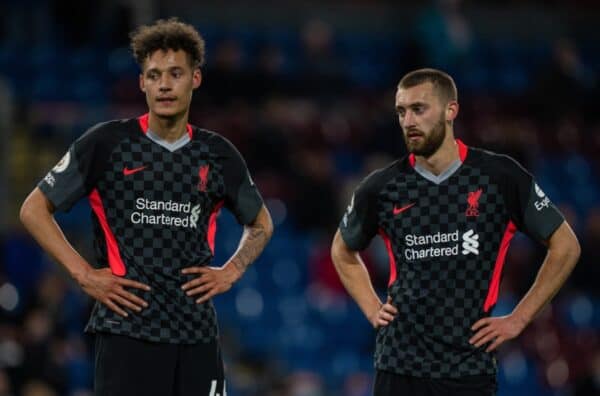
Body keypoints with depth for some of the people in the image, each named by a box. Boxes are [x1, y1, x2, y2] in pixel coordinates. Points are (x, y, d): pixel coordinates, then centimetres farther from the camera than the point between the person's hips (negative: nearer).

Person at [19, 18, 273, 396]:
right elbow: (34, 209, 3)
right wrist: (84, 274, -6)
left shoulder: (217, 154, 9)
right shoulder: (107, 143, -1)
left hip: (197, 335, 4)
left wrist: (230, 273, 8)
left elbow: (261, 223, 26)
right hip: (127, 331, -4)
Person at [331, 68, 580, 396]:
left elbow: (565, 246, 5)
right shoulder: (381, 187, 2)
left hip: (470, 367, -1)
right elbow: (343, 251, 21)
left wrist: (518, 319, 1)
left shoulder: (501, 177, -3)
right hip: (399, 366, 1)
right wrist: (372, 309, 8)